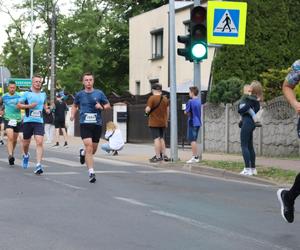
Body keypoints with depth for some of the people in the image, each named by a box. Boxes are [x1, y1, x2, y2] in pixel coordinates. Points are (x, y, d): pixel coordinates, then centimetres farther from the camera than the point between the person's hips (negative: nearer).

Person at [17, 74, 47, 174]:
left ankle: (38, 165, -20)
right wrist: (28, 106, -13)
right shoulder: (27, 93, -1)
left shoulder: (43, 94, 11)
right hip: (28, 121, -1)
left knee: (39, 142, -16)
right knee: (26, 143, 11)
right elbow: (19, 105, 1)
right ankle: (26, 155, 46)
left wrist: (46, 108, 10)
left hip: (39, 122, 1)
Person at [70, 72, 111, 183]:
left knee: (93, 150, 11)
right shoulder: (80, 94, 5)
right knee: (89, 147, -17)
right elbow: (75, 105, 23)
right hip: (85, 124, -2)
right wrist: (72, 115, 6)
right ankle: (91, 173, -15)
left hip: (97, 124, 2)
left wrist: (102, 107, -10)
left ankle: (83, 153, 47)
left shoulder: (99, 93, 3)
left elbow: (108, 105, 11)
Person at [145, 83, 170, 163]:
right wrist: (166, 120, 21)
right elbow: (167, 111, 12)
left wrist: (146, 111, 7)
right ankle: (164, 155, 14)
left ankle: (158, 157, -8)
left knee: (156, 139, -6)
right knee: (162, 139, 15)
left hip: (154, 123, -6)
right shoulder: (165, 99, 7)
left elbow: (148, 109, -16)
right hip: (163, 123, 6)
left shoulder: (152, 98, -11)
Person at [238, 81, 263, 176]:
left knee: (244, 146, -6)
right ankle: (253, 168, 19)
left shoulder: (250, 99, -15)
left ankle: (248, 169, -10)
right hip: (252, 123, 9)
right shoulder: (256, 99, 11)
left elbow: (241, 110, -20)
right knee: (250, 146, 15)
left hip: (247, 122, -9)